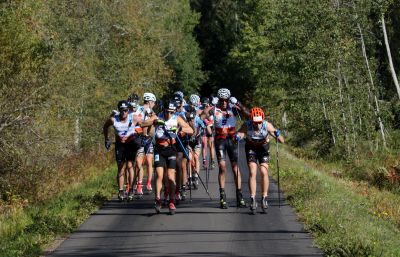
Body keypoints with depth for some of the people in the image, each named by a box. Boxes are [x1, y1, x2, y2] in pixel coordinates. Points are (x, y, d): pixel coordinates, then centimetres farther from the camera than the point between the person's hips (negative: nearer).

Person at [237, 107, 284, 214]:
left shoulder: (267, 125, -31)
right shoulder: (246, 126, -30)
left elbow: (282, 141, -32)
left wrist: (278, 135, -53)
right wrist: (237, 137, -65)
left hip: (263, 147, 0)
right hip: (251, 148, 0)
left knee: (264, 172, -13)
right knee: (252, 172, -13)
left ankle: (264, 198, 0)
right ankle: (253, 200, -9)